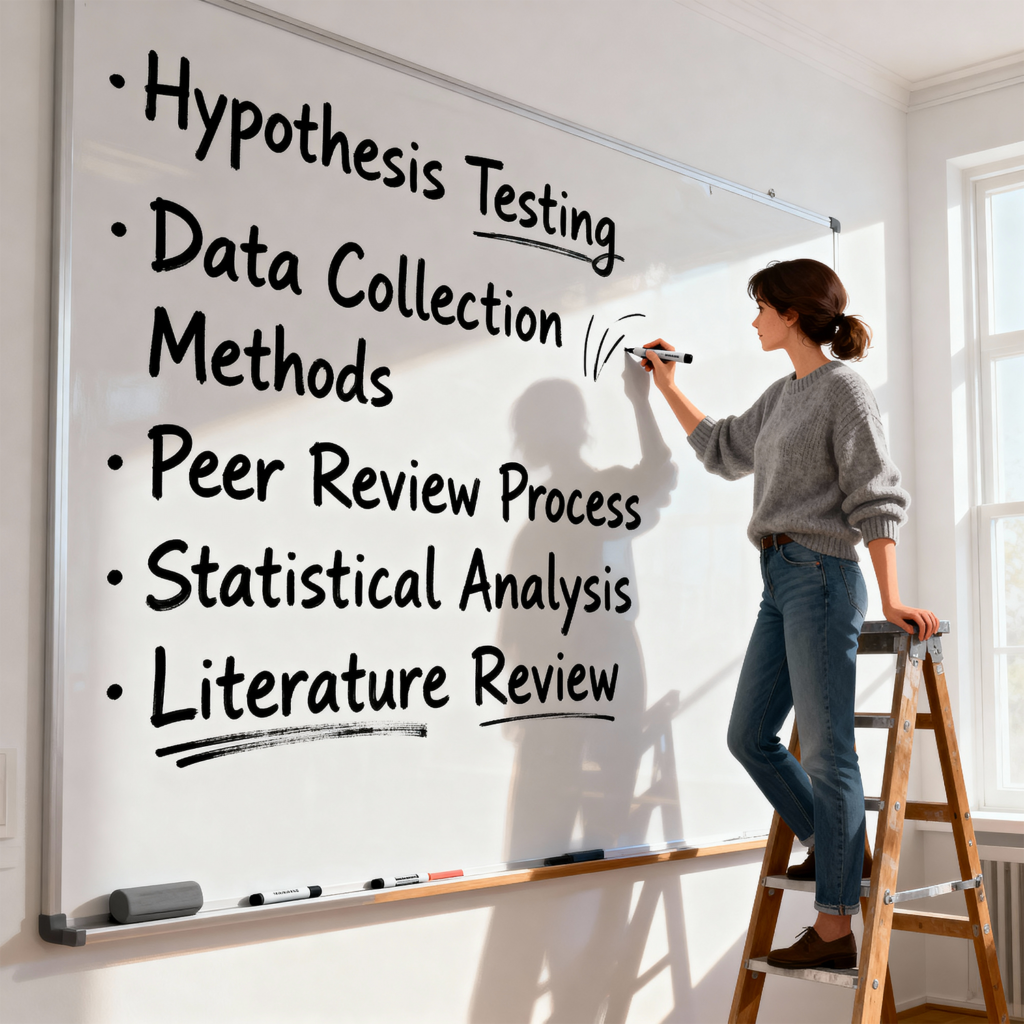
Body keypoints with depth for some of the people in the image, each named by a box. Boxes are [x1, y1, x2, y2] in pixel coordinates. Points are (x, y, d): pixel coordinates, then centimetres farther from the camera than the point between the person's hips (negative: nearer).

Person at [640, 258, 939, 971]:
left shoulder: (844, 388, -6)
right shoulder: (781, 396, 18)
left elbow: (877, 499, -12)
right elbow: (723, 449, 34)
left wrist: (891, 599, -17)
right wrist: (669, 388, 36)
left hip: (820, 576, -9)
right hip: (779, 581, 9)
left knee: (826, 749, -7)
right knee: (750, 736, 11)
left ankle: (835, 930, -2)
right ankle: (838, 849, 25)